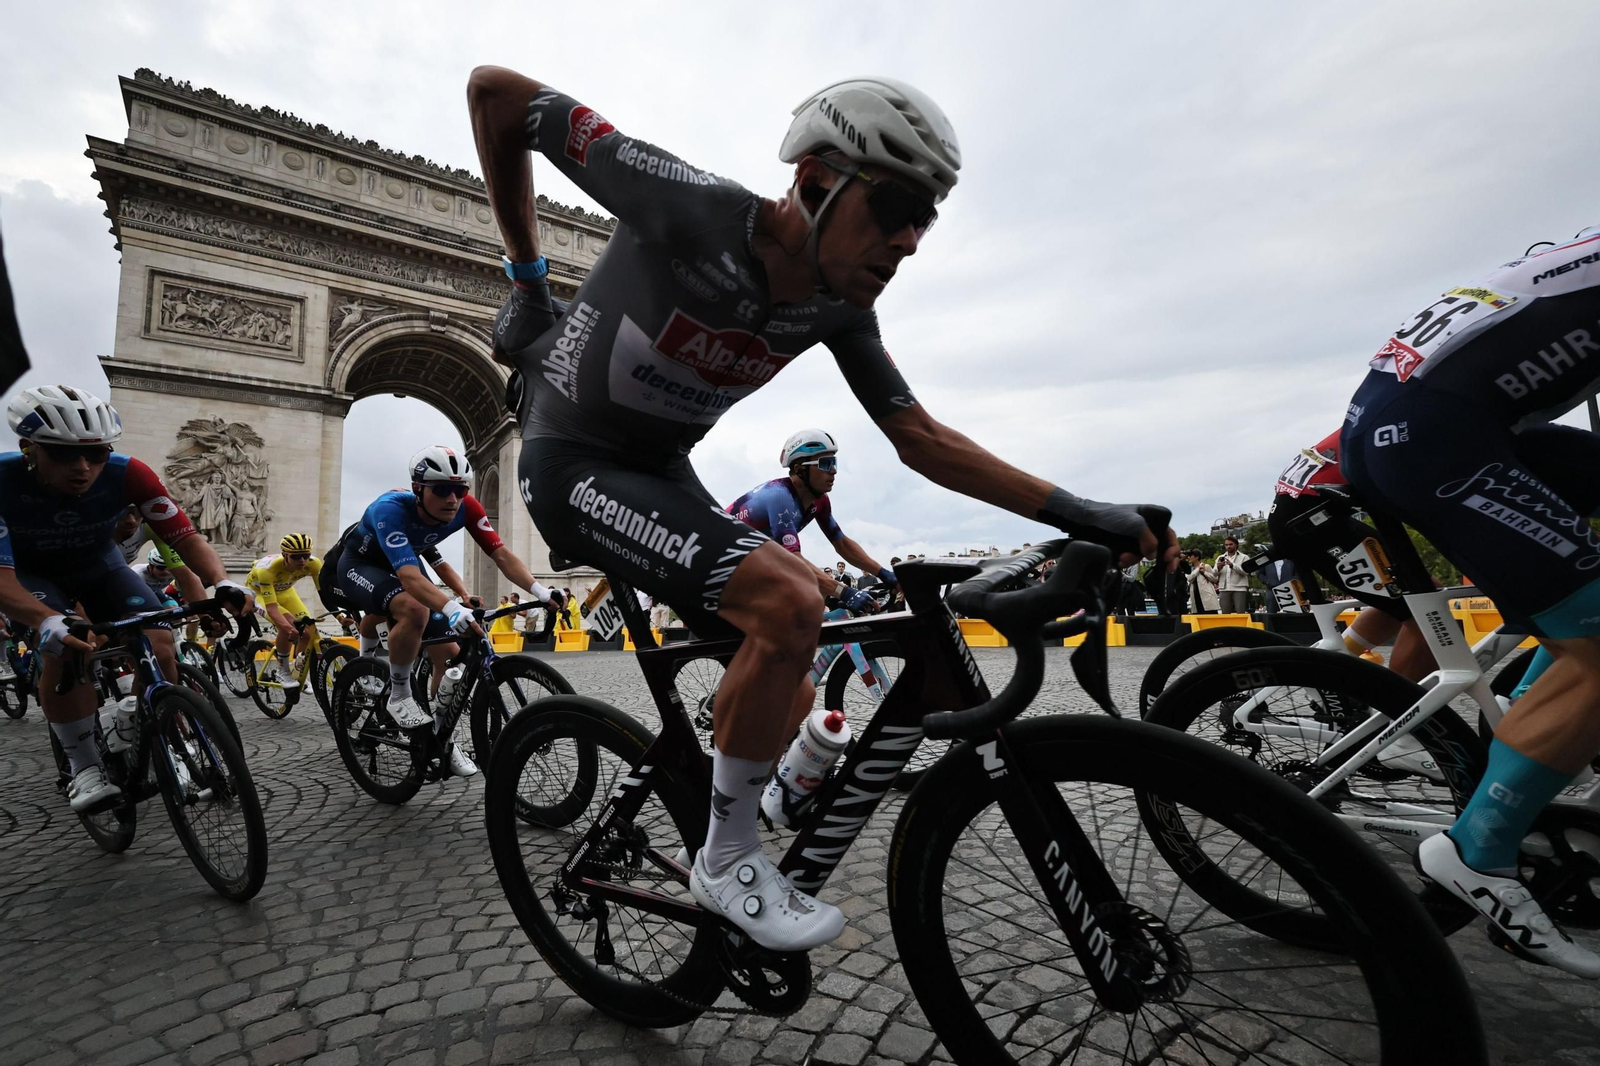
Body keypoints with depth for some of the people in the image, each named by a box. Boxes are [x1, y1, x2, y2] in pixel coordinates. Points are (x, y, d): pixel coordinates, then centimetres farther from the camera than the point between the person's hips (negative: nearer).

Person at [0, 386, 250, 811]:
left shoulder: (127, 473, -29)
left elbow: (186, 537, -26)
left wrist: (222, 582, -45)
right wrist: (47, 620, -55)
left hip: (100, 567, 2)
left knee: (160, 645, -19)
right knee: (64, 646, -30)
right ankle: (84, 768, -14)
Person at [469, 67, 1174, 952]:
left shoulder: (840, 307, -6)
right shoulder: (692, 209, -24)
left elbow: (920, 439, -4)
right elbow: (496, 93, -14)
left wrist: (1079, 514, -9)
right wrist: (526, 279, -7)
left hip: (661, 472, 7)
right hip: (574, 465, -7)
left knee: (784, 652, 3)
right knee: (792, 603, -27)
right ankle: (728, 859, -5)